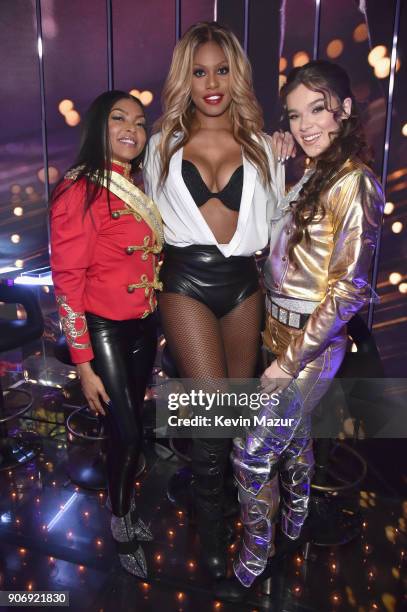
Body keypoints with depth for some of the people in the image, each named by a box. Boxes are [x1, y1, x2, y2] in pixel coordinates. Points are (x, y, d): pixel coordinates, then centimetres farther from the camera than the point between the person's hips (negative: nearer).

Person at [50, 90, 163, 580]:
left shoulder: (138, 188, 7)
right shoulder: (80, 191, -15)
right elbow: (67, 282, -16)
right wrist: (83, 364, -16)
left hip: (143, 325, 7)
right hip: (103, 330, -6)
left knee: (130, 426, 17)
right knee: (127, 433, 2)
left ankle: (125, 510, 40)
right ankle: (121, 524, 30)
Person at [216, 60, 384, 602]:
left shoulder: (354, 184, -18)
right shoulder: (312, 174, 7)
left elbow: (350, 290, -21)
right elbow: (283, 258, 9)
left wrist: (290, 361, -18)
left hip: (312, 343, -8)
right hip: (280, 331, 8)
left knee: (251, 455, 0)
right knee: (293, 434, 24)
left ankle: (255, 556, 26)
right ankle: (293, 525, 48)